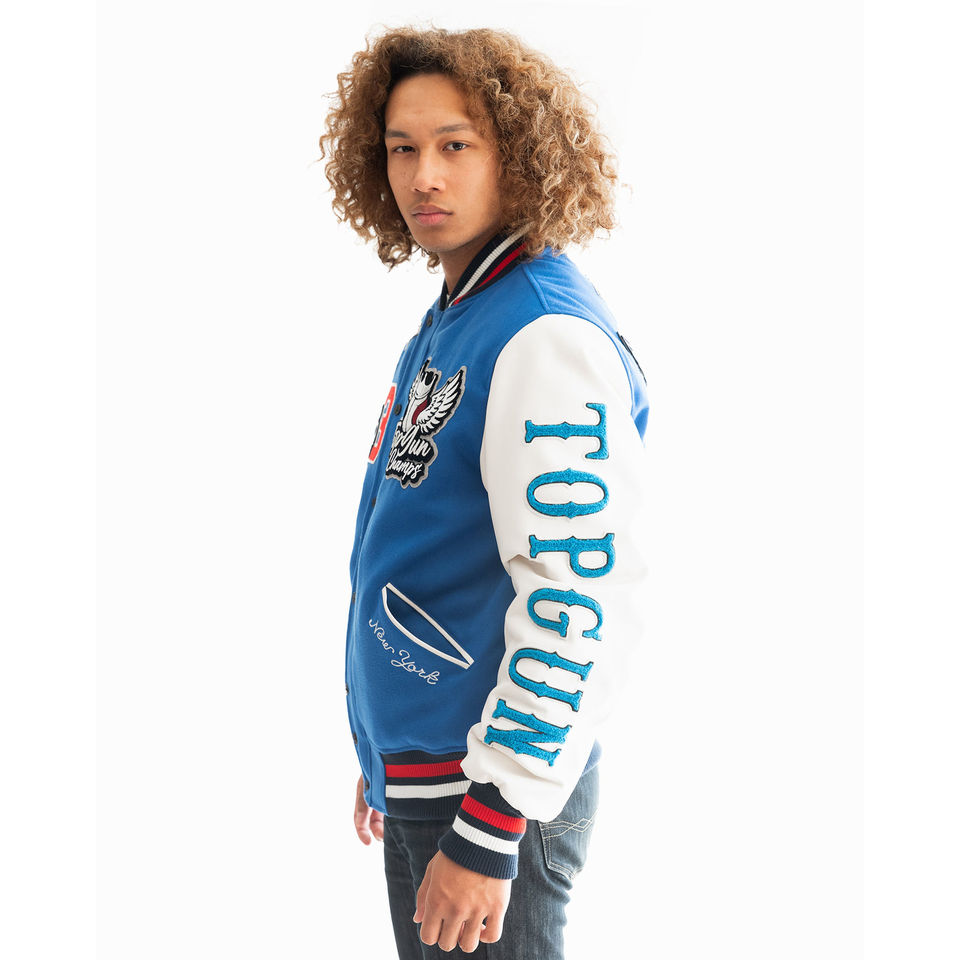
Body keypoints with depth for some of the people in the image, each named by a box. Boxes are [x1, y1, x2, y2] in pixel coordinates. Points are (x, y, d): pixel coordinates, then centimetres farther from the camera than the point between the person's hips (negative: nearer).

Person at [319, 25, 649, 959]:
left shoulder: (548, 339, -19)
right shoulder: (443, 330, 11)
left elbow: (577, 602, -24)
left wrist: (489, 833, -23)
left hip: (496, 787, -9)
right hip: (418, 772, 9)